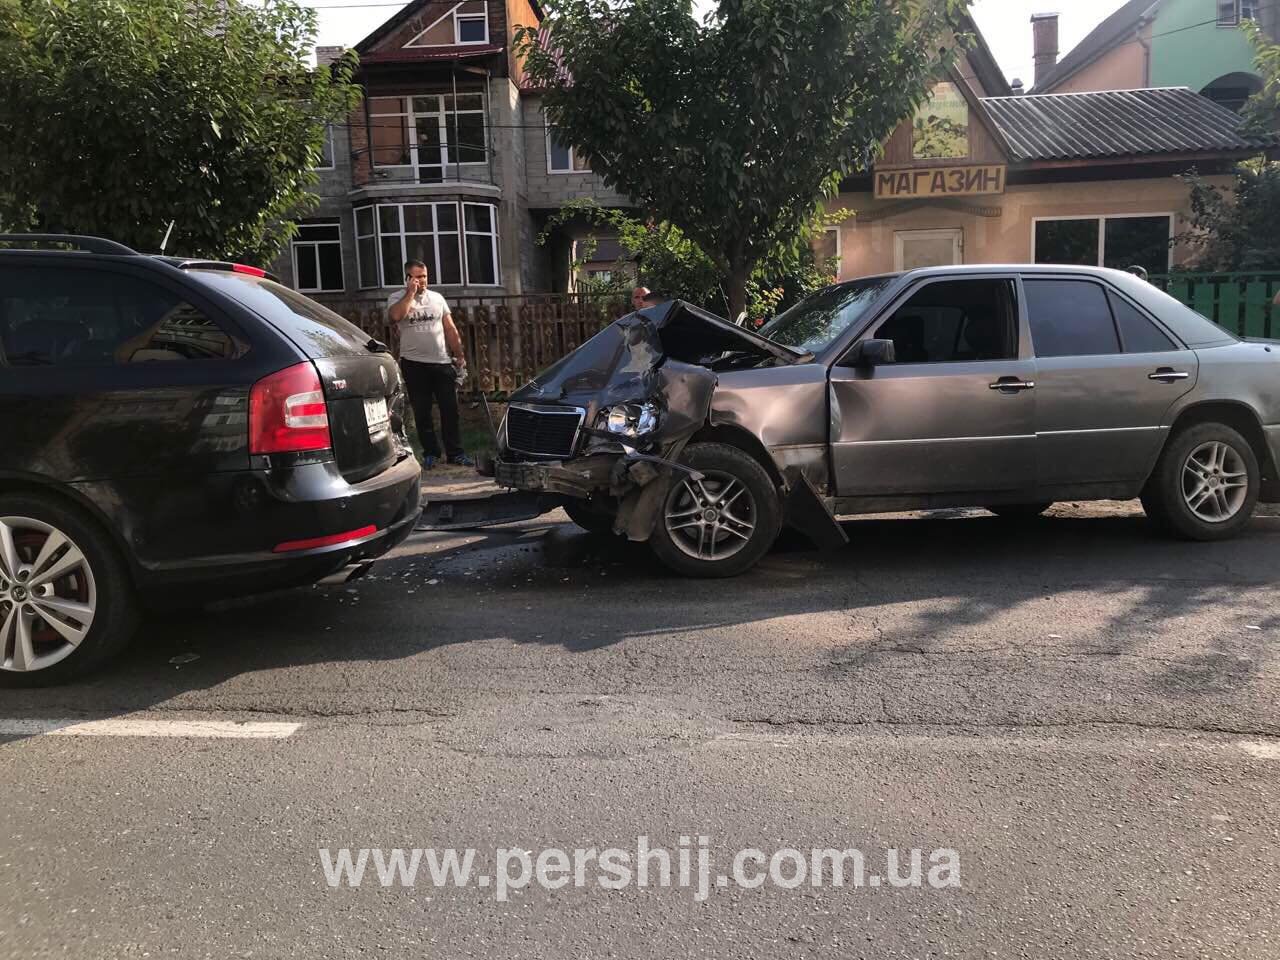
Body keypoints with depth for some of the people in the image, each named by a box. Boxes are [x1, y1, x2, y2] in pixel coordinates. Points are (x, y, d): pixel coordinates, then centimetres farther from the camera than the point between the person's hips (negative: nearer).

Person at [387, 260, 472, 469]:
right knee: (422, 412, 4)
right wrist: (411, 293, -15)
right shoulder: (397, 299, 1)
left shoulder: (437, 298, 11)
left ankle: (455, 453, 10)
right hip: (414, 364, -2)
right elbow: (395, 315, -23)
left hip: (442, 362, 2)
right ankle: (431, 452, 14)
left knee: (450, 409, 2)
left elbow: (450, 329, 12)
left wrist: (459, 356, 7)